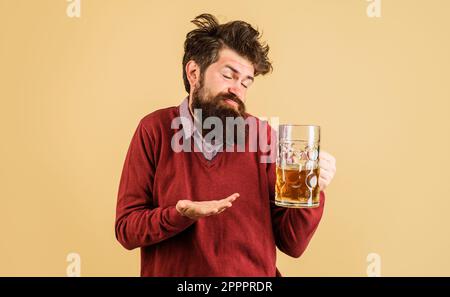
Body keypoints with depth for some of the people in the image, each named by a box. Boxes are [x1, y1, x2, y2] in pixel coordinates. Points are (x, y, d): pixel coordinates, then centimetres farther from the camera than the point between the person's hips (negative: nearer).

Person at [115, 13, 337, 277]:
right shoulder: (155, 129, -8)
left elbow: (291, 244, -6)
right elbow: (126, 229, -7)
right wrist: (180, 215, -22)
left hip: (255, 275, 1)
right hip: (172, 272, 0)